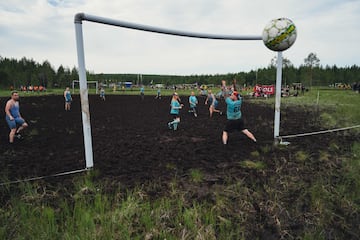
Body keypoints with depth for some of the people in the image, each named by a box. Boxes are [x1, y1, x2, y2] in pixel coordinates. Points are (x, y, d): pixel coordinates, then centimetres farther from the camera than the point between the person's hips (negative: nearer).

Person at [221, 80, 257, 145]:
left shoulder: (230, 103, -24)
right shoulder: (239, 101, -7)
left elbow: (225, 95, -23)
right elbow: (237, 94, 4)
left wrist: (224, 86, -21)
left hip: (231, 121, -5)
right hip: (239, 120, 5)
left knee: (225, 132, 6)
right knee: (245, 131, 13)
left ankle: (224, 143, -10)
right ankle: (255, 140, 12)